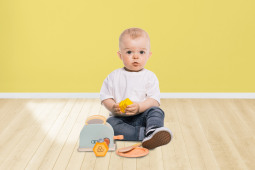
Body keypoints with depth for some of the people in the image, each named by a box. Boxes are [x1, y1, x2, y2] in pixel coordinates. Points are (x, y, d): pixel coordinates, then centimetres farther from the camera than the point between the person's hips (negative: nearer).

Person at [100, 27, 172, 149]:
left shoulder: (150, 76, 4)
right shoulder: (113, 77, 8)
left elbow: (154, 100, -5)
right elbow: (105, 97, 5)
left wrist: (139, 107, -23)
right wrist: (113, 107, -16)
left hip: (142, 116, 0)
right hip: (120, 118, 1)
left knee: (156, 111, -27)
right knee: (110, 123, -29)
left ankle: (153, 131, -56)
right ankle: (145, 134, -36)